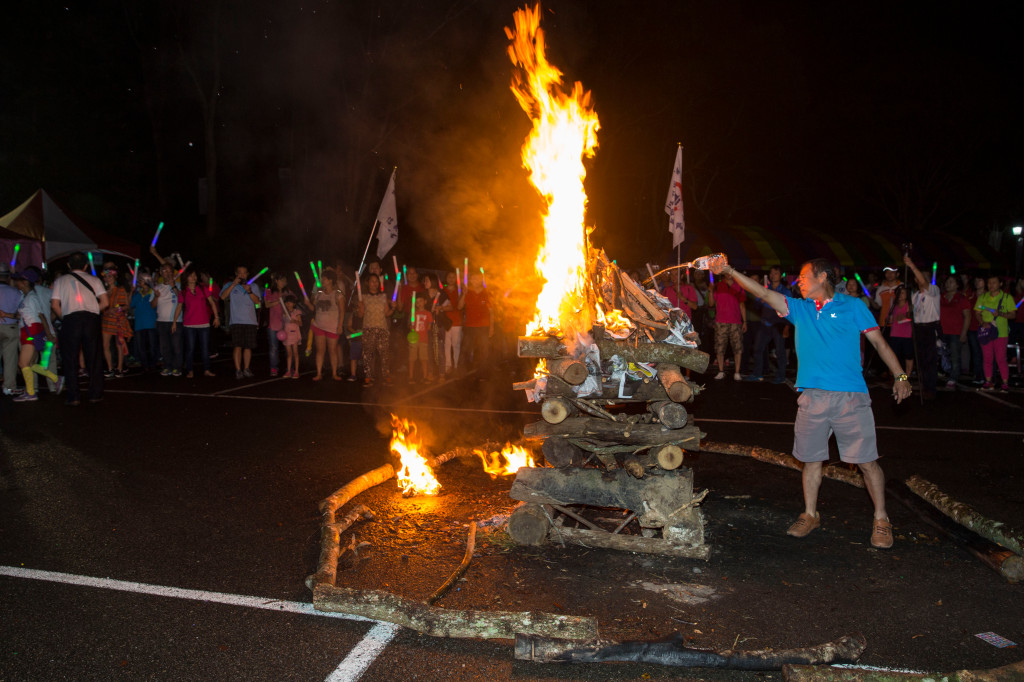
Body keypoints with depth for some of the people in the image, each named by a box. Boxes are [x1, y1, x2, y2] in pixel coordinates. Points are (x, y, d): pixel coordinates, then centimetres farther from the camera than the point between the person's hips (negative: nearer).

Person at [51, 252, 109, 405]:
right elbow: (105, 302, 4)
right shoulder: (93, 280, 14)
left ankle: (73, 396, 3)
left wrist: (63, 319, 16)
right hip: (92, 319, 1)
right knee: (93, 358, 8)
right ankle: (95, 394, 8)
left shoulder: (61, 280, 13)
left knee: (70, 359, 5)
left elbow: (54, 305, 3)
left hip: (70, 319, -1)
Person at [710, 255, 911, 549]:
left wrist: (900, 376, 2)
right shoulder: (799, 308, 13)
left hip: (850, 397, -3)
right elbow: (763, 293, 7)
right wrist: (730, 271, -1)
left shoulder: (851, 306, 3)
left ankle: (881, 520, 18)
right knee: (812, 459, 11)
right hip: (812, 397, 4)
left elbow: (878, 341, 6)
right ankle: (810, 515, 27)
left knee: (867, 461, 2)